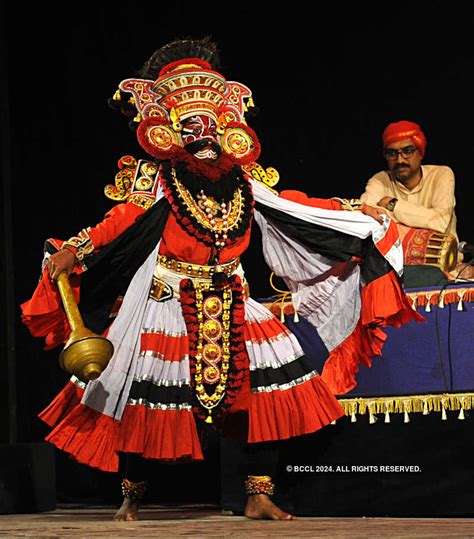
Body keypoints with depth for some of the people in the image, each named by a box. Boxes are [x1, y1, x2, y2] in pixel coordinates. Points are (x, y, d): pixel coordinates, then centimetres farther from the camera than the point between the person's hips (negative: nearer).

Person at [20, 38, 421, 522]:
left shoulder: (240, 179, 6)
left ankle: (259, 496, -1)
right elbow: (125, 219, -15)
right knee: (141, 395, -3)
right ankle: (132, 496, 16)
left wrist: (356, 217, 10)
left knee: (269, 386, -7)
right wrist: (75, 252, -29)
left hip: (229, 301, 4)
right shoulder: (155, 174, -6)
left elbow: (290, 209, 10)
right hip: (164, 301, -4)